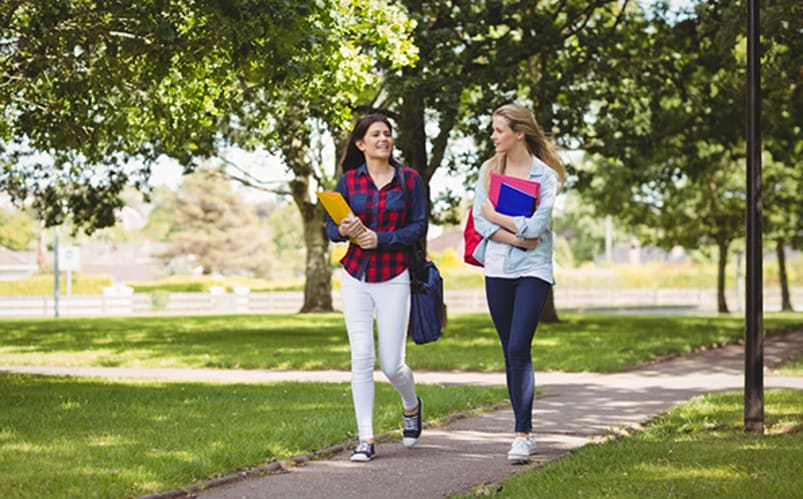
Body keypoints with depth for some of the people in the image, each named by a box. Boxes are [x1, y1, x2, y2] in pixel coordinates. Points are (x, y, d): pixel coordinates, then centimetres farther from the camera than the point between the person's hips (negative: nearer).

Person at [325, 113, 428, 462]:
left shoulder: (409, 179, 1)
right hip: (356, 277, 2)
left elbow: (419, 227, -4)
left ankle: (411, 406, 32)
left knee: (391, 364, -2)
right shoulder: (349, 180, 5)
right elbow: (330, 227, 5)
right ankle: (365, 439, -1)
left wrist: (380, 238, -16)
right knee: (361, 358, -7)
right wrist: (343, 231, -18)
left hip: (394, 278, -1)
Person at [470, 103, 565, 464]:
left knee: (519, 349, -14)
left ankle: (522, 434, -12)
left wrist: (496, 217, -6)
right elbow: (480, 220, -2)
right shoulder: (489, 169, 7)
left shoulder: (546, 175, -4)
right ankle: (523, 429, 16)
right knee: (510, 352, 7)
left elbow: (535, 227, -15)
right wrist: (517, 239, -12)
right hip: (497, 270, 4)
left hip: (533, 270, -4)